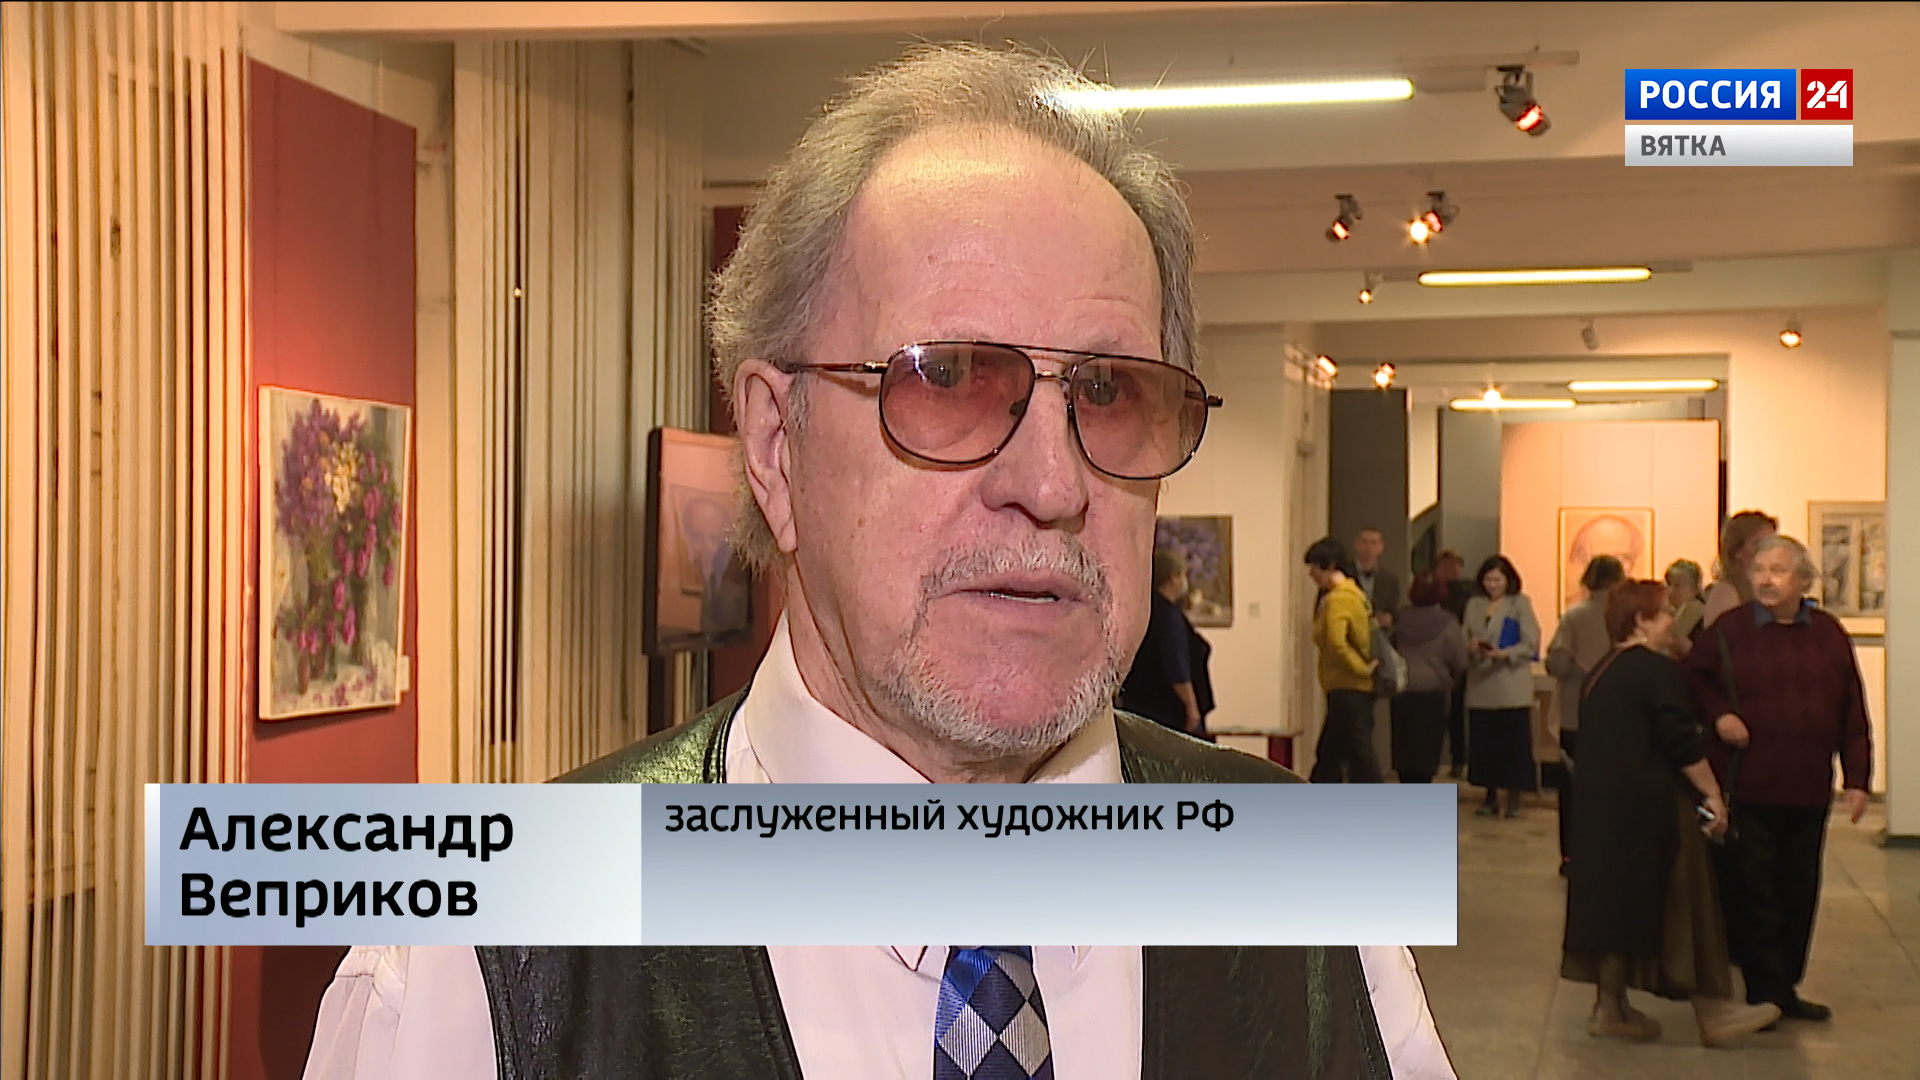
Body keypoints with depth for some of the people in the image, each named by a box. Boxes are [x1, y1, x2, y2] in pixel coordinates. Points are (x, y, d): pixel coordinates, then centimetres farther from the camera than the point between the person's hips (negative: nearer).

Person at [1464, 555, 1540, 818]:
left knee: (1514, 741, -4)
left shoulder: (1520, 604, 1)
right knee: (1484, 741, 3)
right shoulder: (1474, 606, 13)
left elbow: (1530, 644, -6)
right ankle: (1490, 796, 13)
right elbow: (1464, 641, 11)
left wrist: (1504, 653, -20)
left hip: (1512, 685, -4)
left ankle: (1514, 798, 5)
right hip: (1481, 685, 4)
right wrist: (1470, 647, -11)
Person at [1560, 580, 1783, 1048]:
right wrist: (1712, 794, -11)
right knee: (1681, 903, -3)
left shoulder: (1601, 672, 14)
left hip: (1601, 808, 9)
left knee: (1614, 901, 11)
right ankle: (1712, 1012, 2)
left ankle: (1610, 1007, 15)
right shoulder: (1658, 670, -13)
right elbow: (1683, 743, -17)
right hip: (1651, 810, -9)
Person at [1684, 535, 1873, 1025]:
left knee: (1799, 893, 11)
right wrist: (1718, 713, -9)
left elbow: (1853, 713, 8)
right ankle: (1764, 991, 7)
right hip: (1746, 788, -3)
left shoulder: (1830, 635, 5)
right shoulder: (1729, 630, -2)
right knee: (1753, 893, -1)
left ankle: (1786, 988, 22)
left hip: (1808, 791, 3)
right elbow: (1691, 678, 9)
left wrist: (1856, 779, 4)